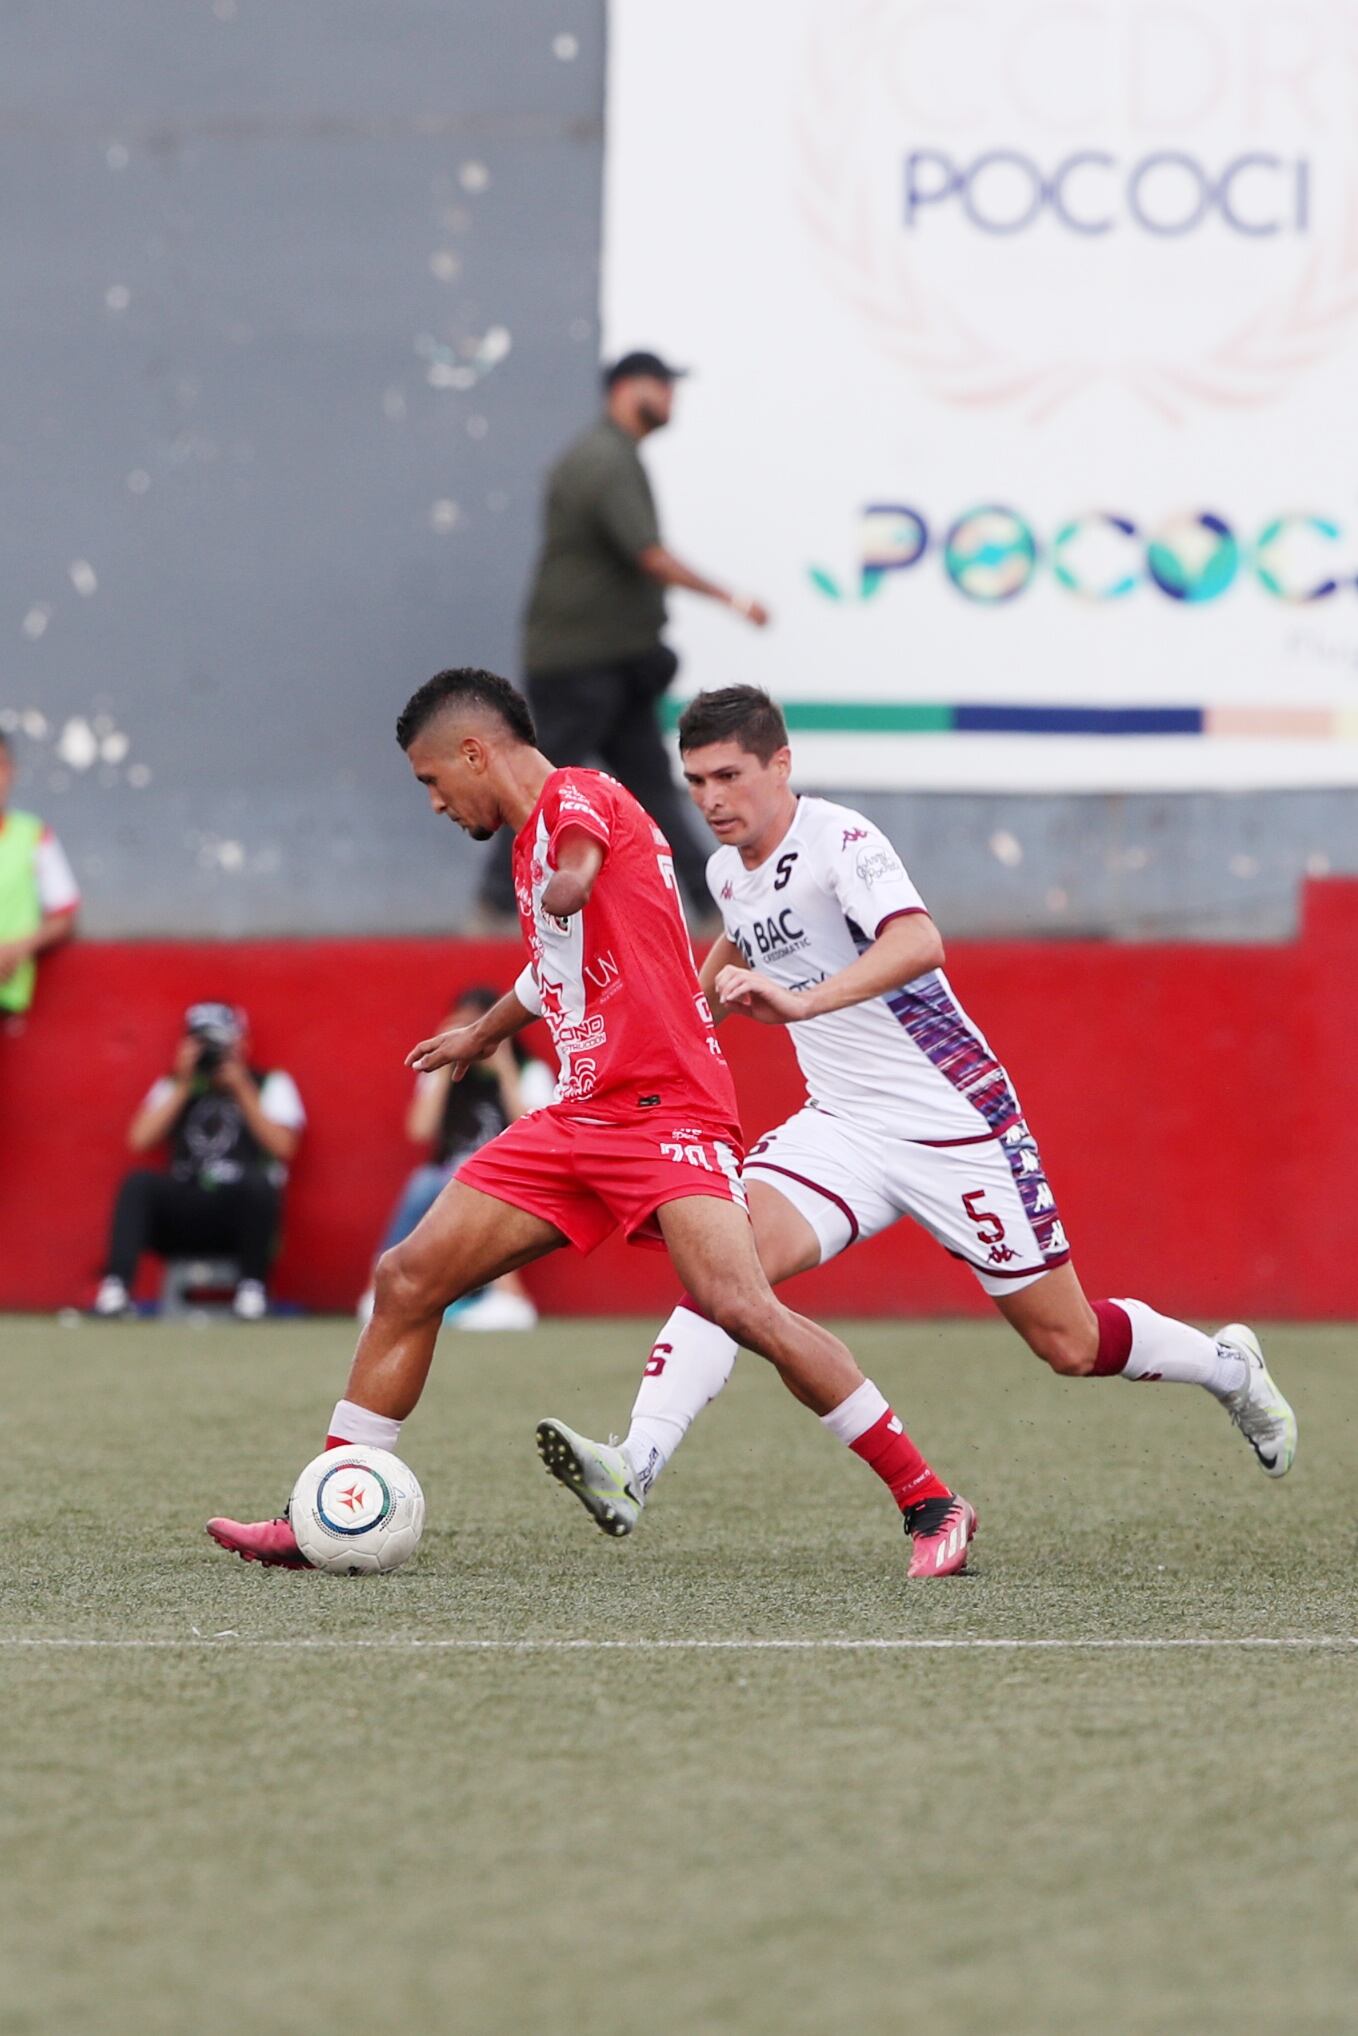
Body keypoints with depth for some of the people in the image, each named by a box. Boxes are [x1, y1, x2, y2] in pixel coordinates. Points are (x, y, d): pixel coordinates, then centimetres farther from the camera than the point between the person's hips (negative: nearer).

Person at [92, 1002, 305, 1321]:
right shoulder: (173, 1088, 18)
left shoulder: (270, 1085, 13)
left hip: (243, 1213, -2)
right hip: (182, 1220, 2)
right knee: (139, 1181, -27)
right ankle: (116, 1288, -35)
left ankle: (252, 1286, -20)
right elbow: (140, 1140, -1)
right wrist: (184, 1085, -1)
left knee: (258, 1181, -35)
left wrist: (242, 1090, -7)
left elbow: (282, 1145, -6)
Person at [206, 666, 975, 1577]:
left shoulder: (576, 796, -6)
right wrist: (483, 1035, 55)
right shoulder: (535, 841, 22)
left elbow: (574, 879, -33)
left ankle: (931, 1503, -17)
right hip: (580, 1118, 10)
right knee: (408, 1278, 3)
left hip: (664, 1108, -10)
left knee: (740, 1304, -25)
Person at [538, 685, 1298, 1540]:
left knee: (1069, 1344, 4)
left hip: (956, 1127, -6)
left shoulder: (841, 841, -19)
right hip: (842, 1126, 6)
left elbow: (919, 942, -40)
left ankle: (1228, 1364, 34)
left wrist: (802, 1002, -52)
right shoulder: (728, 873, 5)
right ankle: (635, 1469, -33)